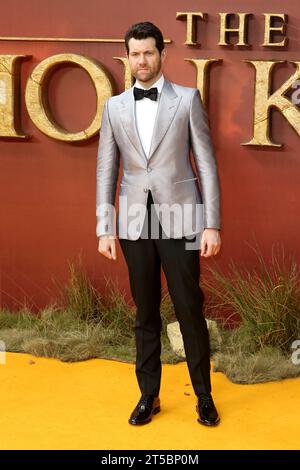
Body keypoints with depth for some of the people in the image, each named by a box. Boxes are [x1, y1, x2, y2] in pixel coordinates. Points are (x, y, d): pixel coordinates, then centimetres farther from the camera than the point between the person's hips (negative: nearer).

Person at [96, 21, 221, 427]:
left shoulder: (187, 99, 2)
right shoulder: (114, 107, 9)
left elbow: (206, 164, -1)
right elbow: (106, 171, 8)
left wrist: (212, 224, -7)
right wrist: (104, 228, 2)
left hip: (179, 219, -2)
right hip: (135, 223, 2)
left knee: (190, 309, 2)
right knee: (145, 313, 10)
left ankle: (204, 396, 18)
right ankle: (149, 395, 23)